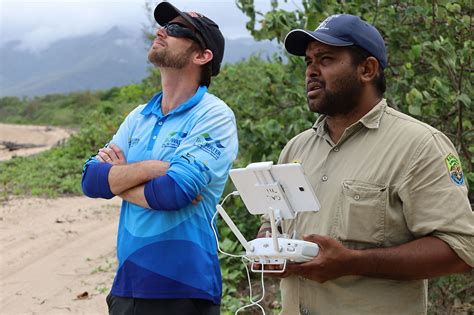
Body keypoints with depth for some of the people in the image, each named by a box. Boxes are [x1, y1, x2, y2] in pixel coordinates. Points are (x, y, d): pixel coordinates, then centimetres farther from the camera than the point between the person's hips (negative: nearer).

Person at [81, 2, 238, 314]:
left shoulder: (214, 116, -11)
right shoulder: (140, 116, 10)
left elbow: (174, 191, -23)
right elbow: (91, 179, 0)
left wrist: (118, 178, -7)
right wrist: (151, 167, -14)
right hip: (127, 284, 6)